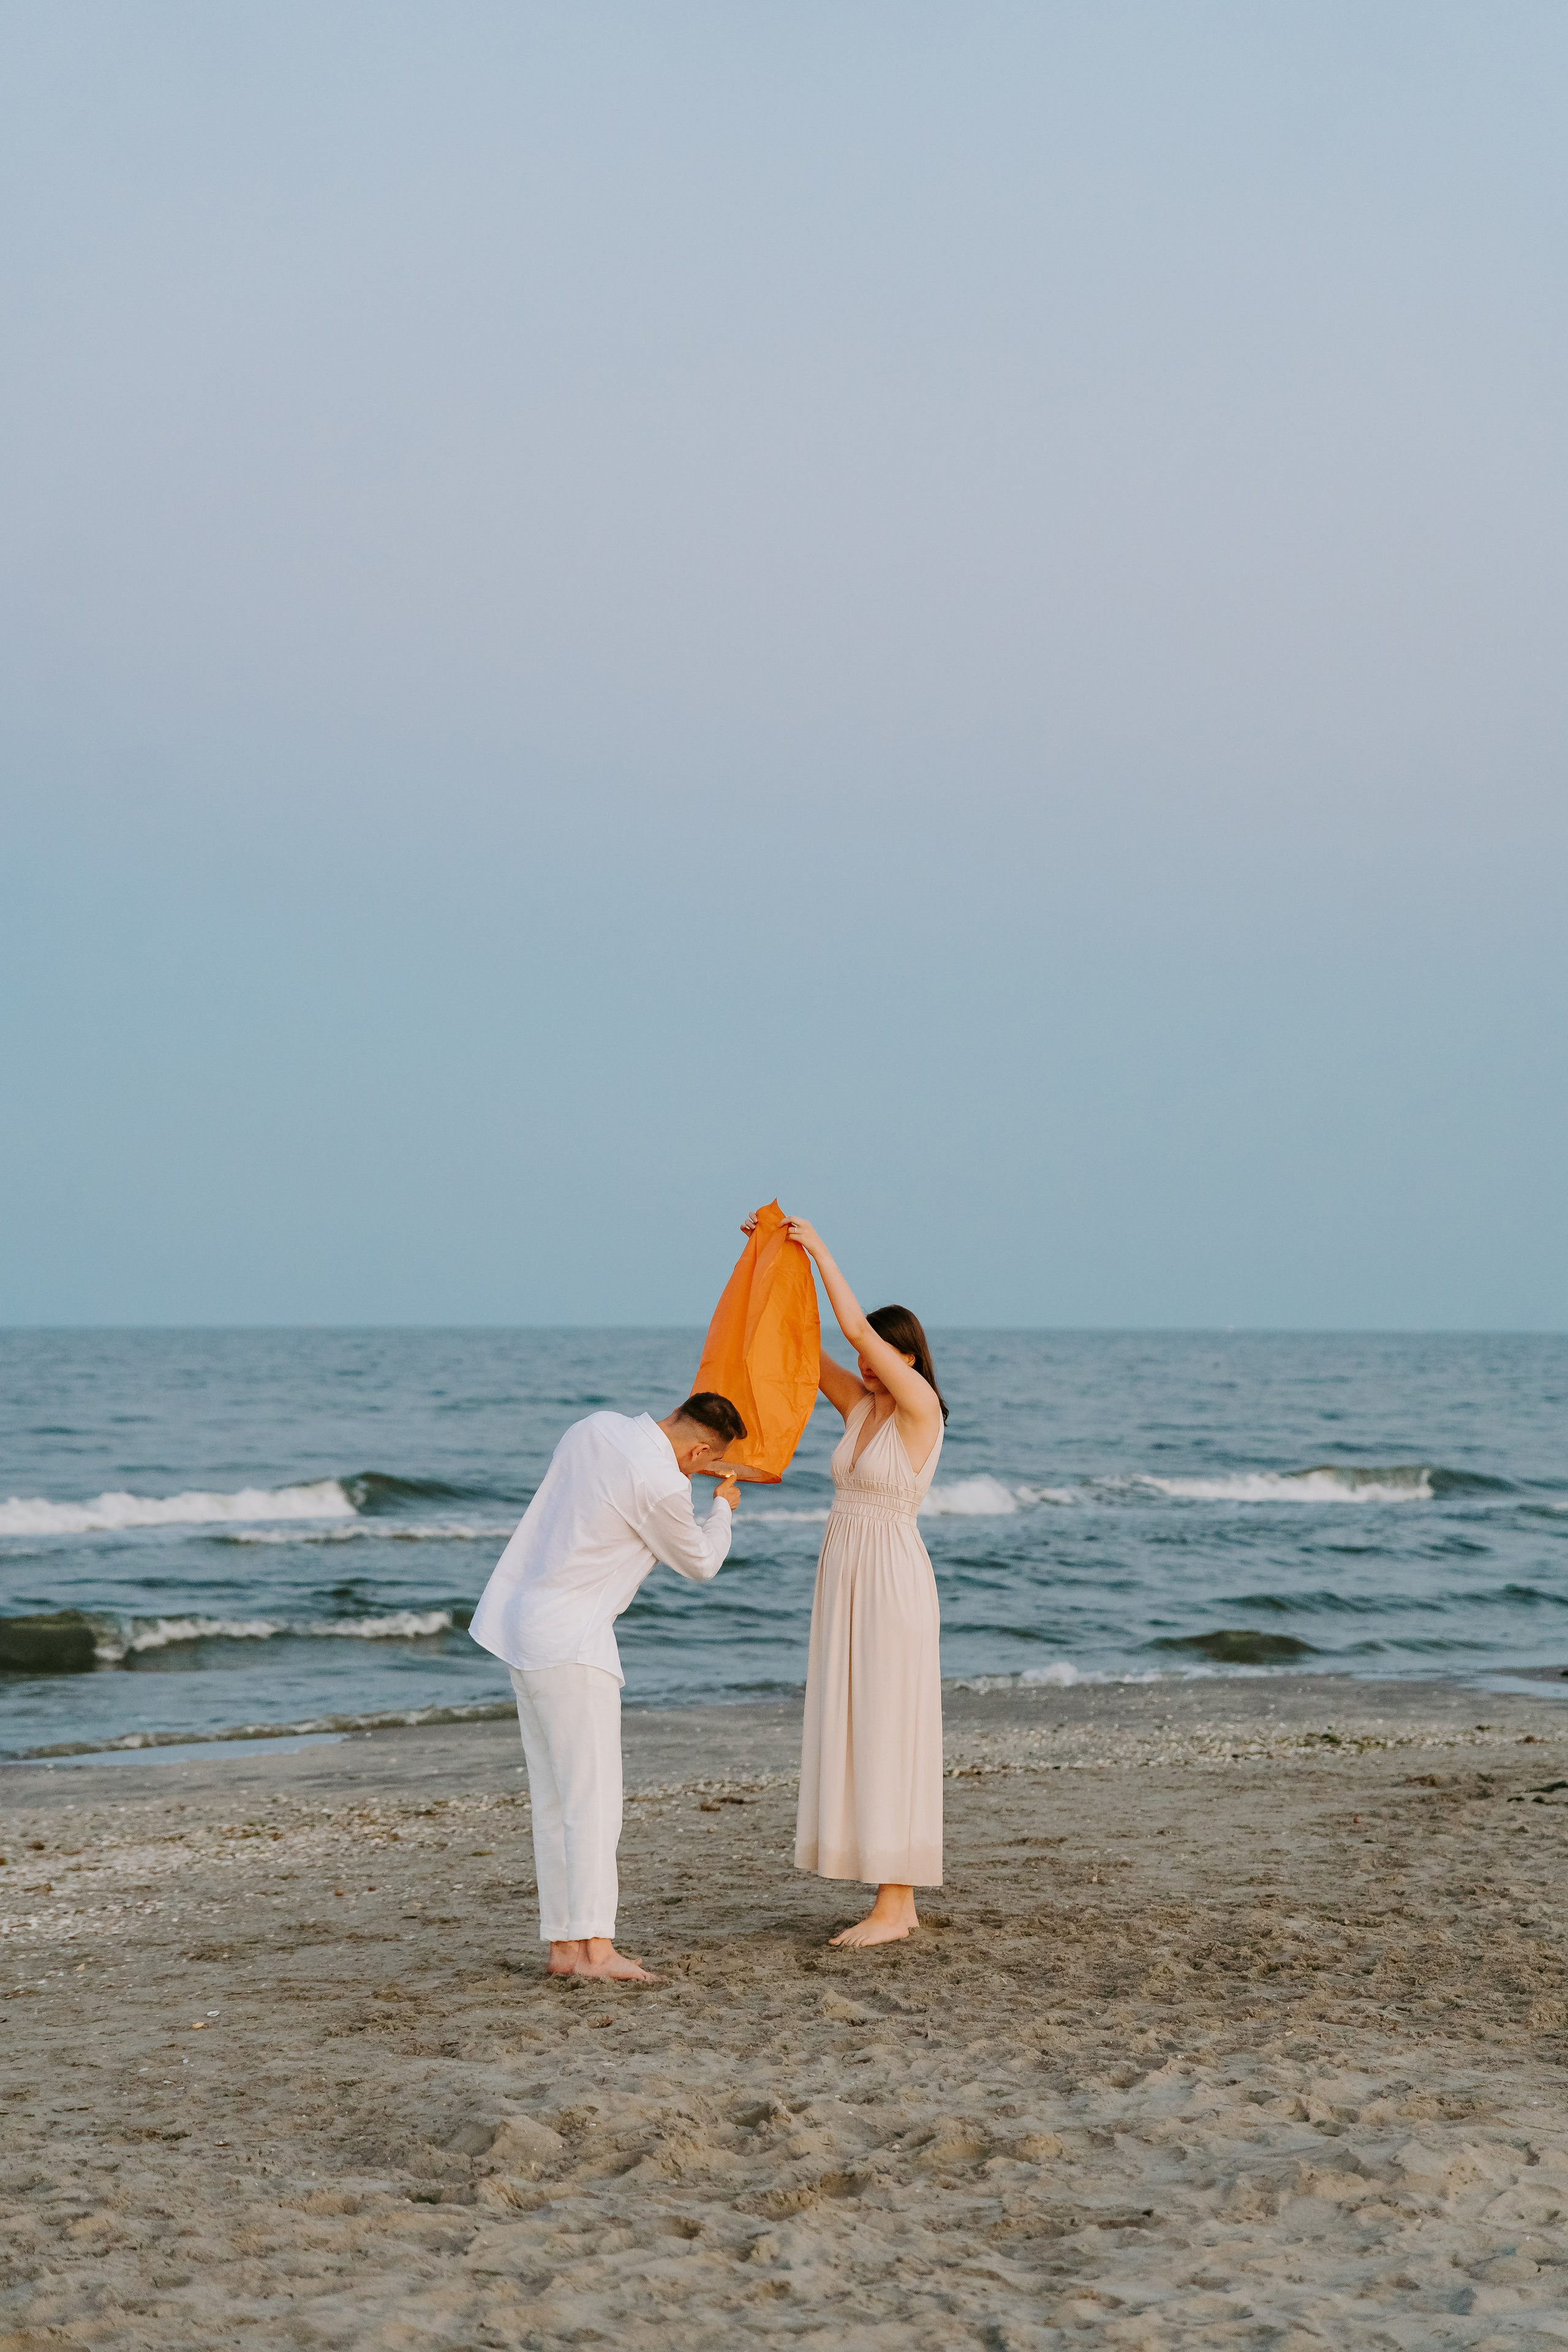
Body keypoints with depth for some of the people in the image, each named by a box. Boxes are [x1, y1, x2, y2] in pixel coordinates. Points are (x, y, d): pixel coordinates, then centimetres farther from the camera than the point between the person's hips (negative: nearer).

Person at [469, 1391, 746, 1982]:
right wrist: (722, 1509, 20)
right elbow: (699, 1563, 1)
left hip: (521, 1618, 9)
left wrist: (688, 1470, 31)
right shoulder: (662, 1485, -18)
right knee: (593, 1797, -11)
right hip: (570, 1640, -9)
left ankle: (562, 1944, 12)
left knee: (554, 1799, 10)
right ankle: (595, 1947, -17)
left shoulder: (598, 1426, 5)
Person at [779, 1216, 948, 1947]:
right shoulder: (859, 1404, 11)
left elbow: (858, 1328, -19)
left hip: (893, 1583, -9)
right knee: (858, 1736, 9)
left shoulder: (921, 1407, -10)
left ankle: (891, 1907, -2)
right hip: (845, 1581, 9)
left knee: (888, 1737, -6)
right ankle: (898, 1899, 14)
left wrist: (822, 1252, -14)